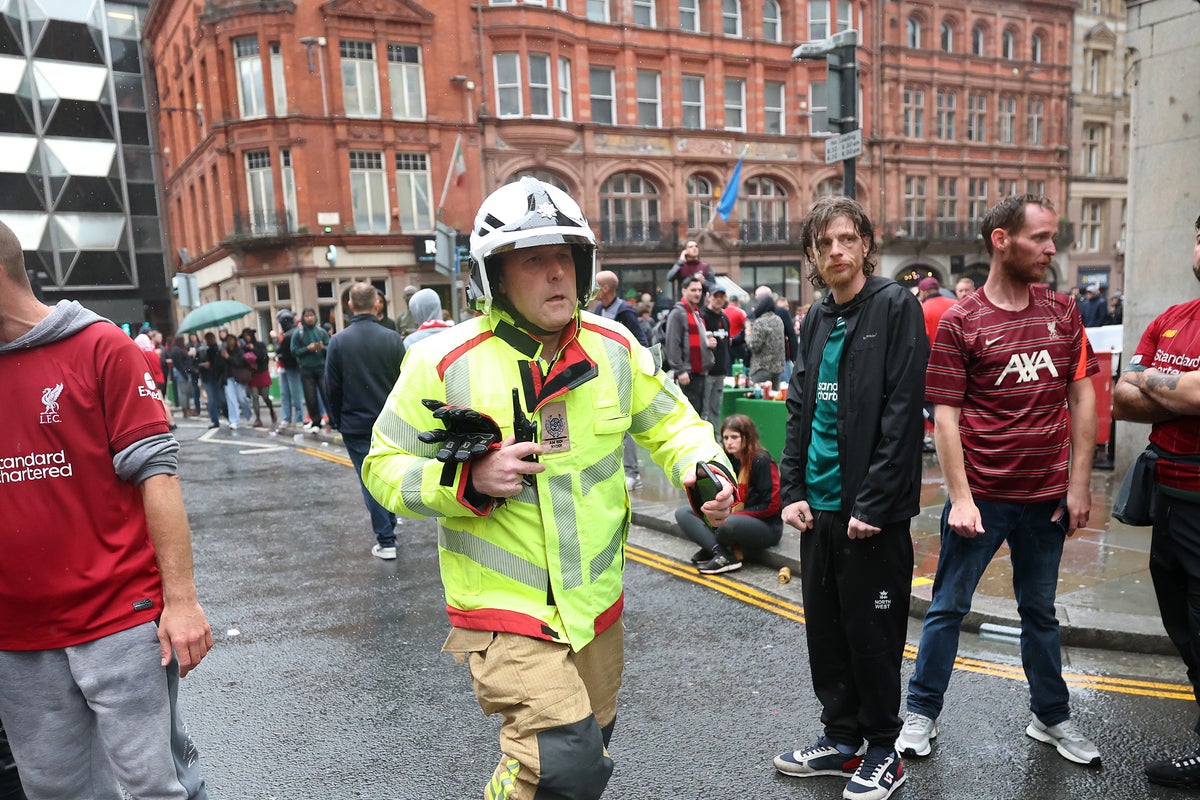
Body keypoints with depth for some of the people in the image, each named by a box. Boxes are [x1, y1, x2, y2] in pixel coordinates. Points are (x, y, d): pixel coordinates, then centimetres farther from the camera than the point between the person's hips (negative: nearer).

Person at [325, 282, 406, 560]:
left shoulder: (338, 341, -8)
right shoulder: (392, 338, -7)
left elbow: (332, 387, -2)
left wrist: (336, 419, 11)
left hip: (355, 425, -1)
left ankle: (386, 541, 5)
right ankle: (390, 528, 30)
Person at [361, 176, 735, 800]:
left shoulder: (615, 347, -2)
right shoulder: (444, 362, -14)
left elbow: (669, 420, 9)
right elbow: (384, 466, -6)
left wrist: (709, 467, -11)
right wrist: (468, 479, -23)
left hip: (596, 603, 5)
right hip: (503, 608, -5)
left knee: (587, 746, 24)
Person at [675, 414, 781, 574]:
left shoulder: (762, 461, -15)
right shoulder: (727, 460, 5)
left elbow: (771, 506, -15)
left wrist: (734, 514, -18)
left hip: (766, 526, -8)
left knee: (730, 524, -41)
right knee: (682, 513, -8)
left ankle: (710, 547, -8)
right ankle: (725, 557, -24)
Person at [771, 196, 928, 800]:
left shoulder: (896, 307, -8)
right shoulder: (815, 321, 11)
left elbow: (903, 413, -15)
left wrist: (873, 505, -18)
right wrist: (792, 491, 2)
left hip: (871, 510, -6)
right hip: (818, 508, 6)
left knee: (872, 633, 7)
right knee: (825, 628, 15)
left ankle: (883, 751, 28)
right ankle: (841, 738, 34)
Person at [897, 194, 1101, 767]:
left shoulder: (1062, 311, 5)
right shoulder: (959, 322, -8)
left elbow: (1082, 398, 6)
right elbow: (945, 416, -10)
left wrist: (1079, 483, 2)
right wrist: (960, 498, -14)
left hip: (1046, 495, 4)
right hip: (981, 494, -4)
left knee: (1040, 611, 20)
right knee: (948, 607, 9)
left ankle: (1051, 718, 37)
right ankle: (922, 714, 25)